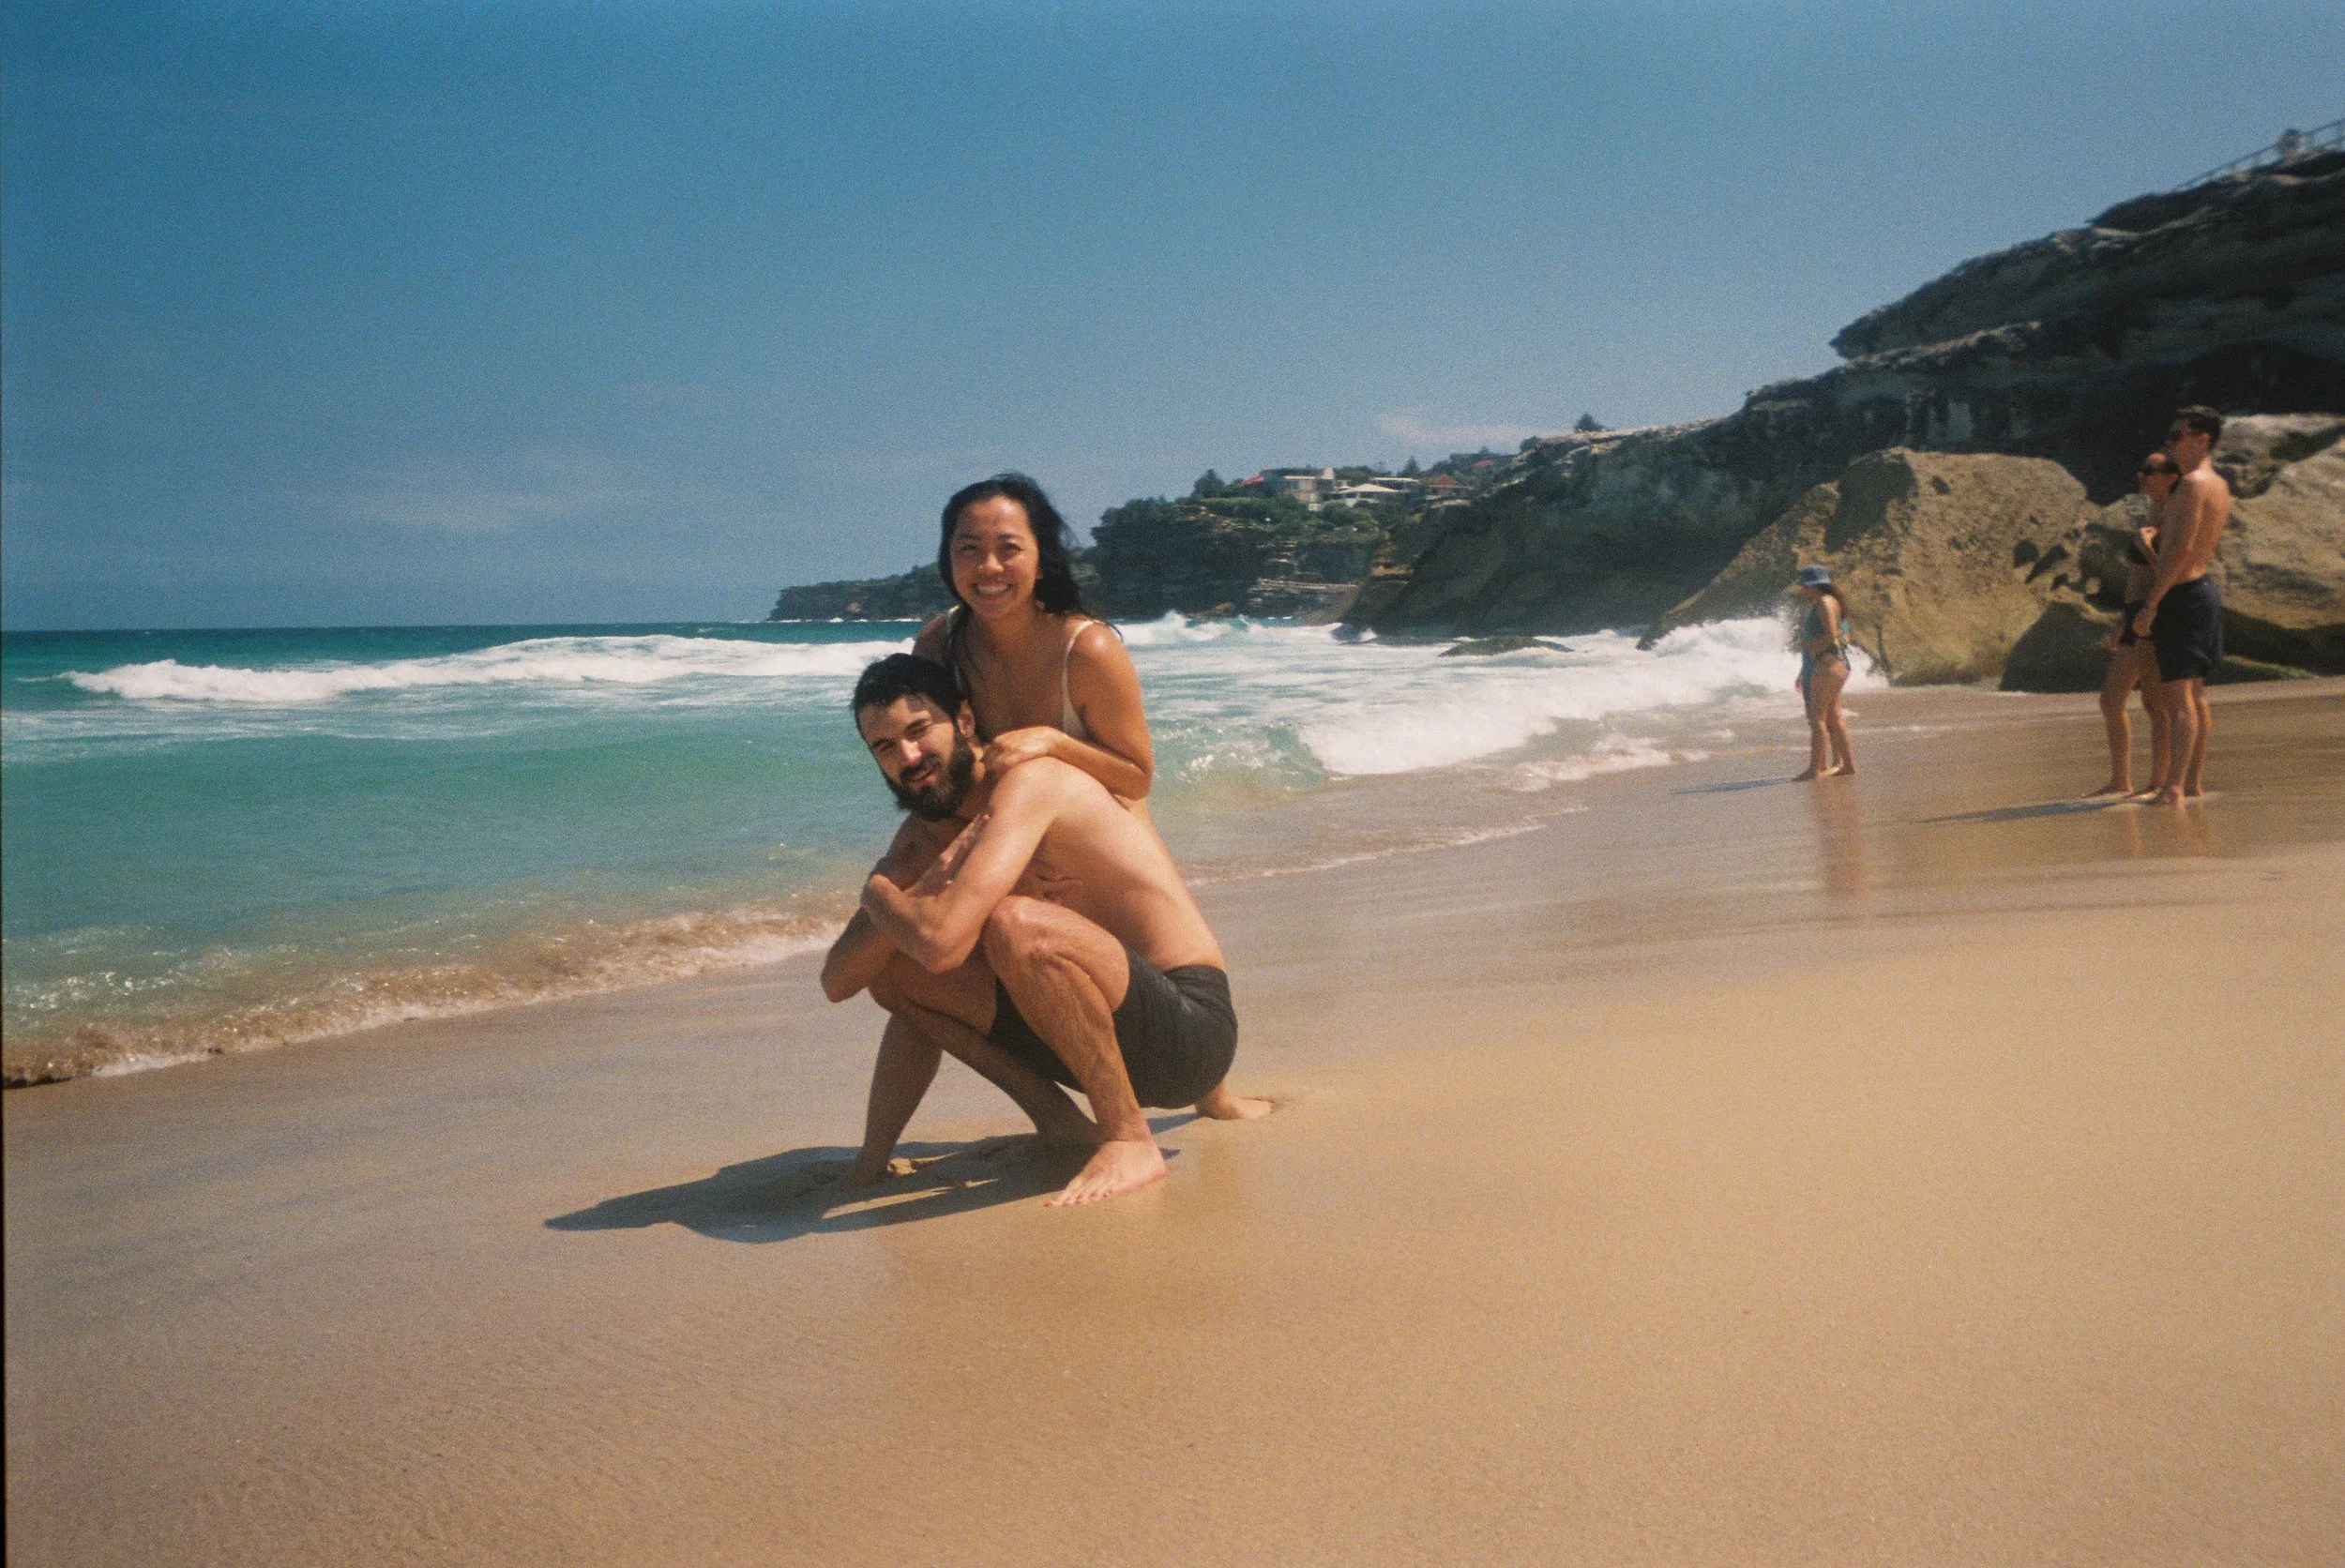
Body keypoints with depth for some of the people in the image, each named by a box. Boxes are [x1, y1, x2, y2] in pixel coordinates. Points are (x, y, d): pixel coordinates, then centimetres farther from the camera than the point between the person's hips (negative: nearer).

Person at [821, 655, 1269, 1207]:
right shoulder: (923, 837, 9)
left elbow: (944, 940, -31)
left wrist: (876, 892, -9)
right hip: (1119, 1034, 8)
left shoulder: (1027, 780, -17)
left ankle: (1130, 1139, -18)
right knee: (895, 971, 7)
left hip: (1192, 1027, -8)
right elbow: (837, 981, 1)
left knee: (1013, 924, -33)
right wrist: (921, 889, -15)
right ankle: (1057, 1121, 2)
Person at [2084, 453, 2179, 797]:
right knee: (2111, 700, 13)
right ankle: (2121, 782, 20)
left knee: (2155, 704, -7)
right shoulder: (2152, 517, 19)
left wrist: (2145, 545, -22)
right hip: (2136, 616, 10)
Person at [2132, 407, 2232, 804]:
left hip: (2181, 594, -10)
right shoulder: (2219, 486, 14)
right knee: (2194, 693, 14)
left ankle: (2173, 788, -15)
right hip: (2204, 590, 10)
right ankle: (2194, 782, 20)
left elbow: (2181, 548, -23)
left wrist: (2151, 603, -23)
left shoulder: (2193, 484, -16)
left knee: (2178, 694, -12)